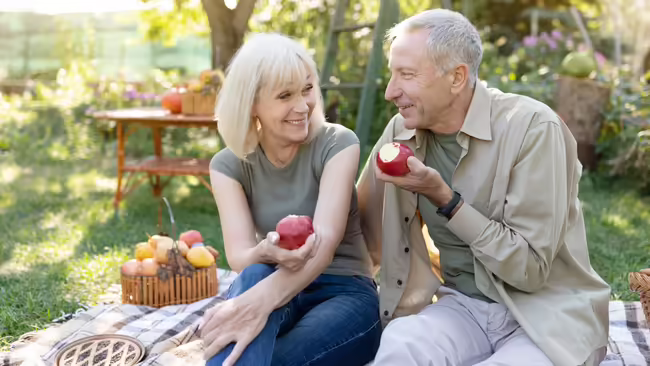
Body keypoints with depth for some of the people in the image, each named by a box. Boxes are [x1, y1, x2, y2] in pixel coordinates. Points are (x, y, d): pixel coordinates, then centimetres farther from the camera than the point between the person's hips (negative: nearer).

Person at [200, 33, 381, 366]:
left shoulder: (337, 143, -11)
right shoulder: (229, 165, -2)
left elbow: (325, 241, -25)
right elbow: (239, 257, -14)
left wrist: (263, 298, -45)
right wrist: (267, 253, -41)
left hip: (343, 292, -2)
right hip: (275, 290, 3)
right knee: (256, 274, -35)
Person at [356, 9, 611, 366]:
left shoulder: (533, 127, -16)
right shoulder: (401, 132, -2)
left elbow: (531, 269, -16)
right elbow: (365, 222, 14)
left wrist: (443, 197, -21)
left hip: (550, 314, -2)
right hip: (463, 306, 3)